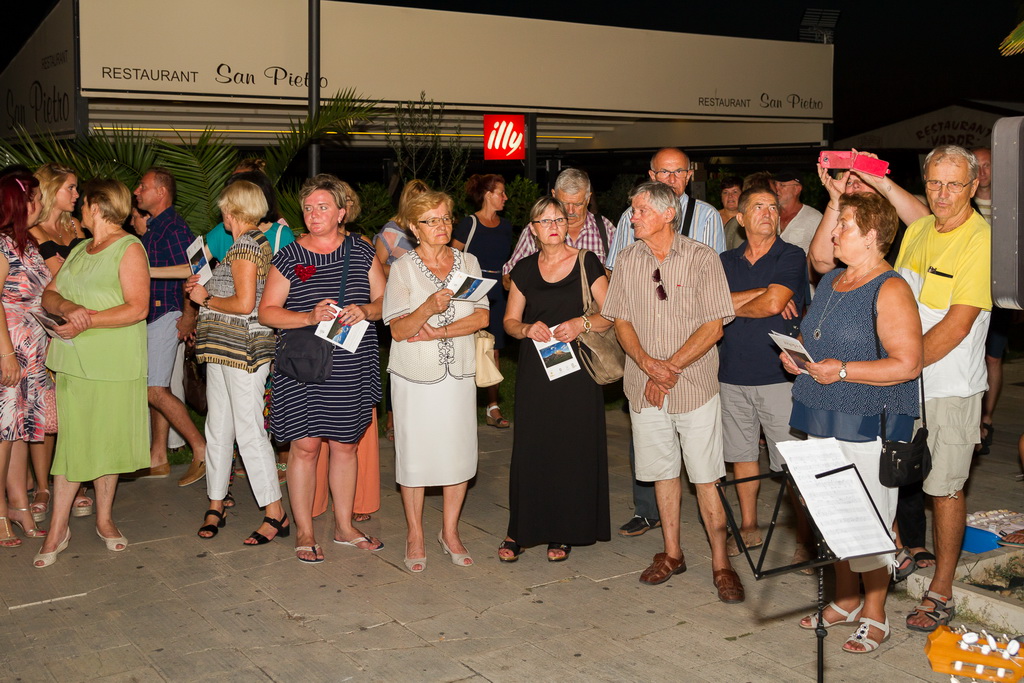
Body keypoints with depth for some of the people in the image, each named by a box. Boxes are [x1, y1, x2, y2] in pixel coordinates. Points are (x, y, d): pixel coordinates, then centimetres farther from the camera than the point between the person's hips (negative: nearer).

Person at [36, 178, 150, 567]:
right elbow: (49, 295, 11)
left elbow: (138, 308, -14)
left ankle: (104, 520, 22)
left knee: (106, 441, 6)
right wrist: (68, 308, -12)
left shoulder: (129, 248, -4)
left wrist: (89, 321, -22)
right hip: (71, 361, 5)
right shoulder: (79, 251, 17)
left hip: (113, 364, -5)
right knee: (70, 441, 5)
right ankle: (58, 528, 11)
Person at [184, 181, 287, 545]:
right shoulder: (257, 242, 16)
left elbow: (244, 304, -21)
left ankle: (276, 514, 1)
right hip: (224, 350, 10)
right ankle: (215, 506, 22)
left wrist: (206, 299, -7)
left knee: (249, 430, -6)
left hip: (242, 348, -10)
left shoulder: (245, 245, -14)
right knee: (218, 429, 13)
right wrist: (205, 288, 12)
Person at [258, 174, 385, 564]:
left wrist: (366, 310, -11)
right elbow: (266, 312, -2)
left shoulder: (361, 252, 7)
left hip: (352, 368, 2)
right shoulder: (289, 257, 0)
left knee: (345, 444, 11)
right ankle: (304, 531, 14)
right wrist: (310, 317, -16)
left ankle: (344, 526, 25)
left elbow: (385, 300, 11)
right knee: (305, 445, -1)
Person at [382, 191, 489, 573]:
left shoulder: (467, 263, 7)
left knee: (459, 452, 5)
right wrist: (429, 307, -27)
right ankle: (415, 536, 17)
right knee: (415, 453, 2)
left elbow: (481, 317, -2)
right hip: (415, 376, -3)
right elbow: (398, 330, -10)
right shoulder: (403, 268, -3)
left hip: (459, 373, 3)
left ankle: (450, 532, 21)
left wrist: (439, 331, -14)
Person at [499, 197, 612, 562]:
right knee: (530, 447, 0)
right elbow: (510, 320, 13)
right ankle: (521, 530, 11)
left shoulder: (586, 263, 0)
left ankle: (564, 532, 13)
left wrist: (583, 323, -18)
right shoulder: (524, 269, 9)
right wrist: (527, 329, -8)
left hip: (576, 367, -2)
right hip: (534, 369, 2)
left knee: (574, 447, 0)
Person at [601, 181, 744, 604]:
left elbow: (713, 327, -9)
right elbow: (621, 321, 6)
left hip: (694, 384, -4)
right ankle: (672, 554, 26)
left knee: (705, 479, -1)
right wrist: (648, 364, -11)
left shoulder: (702, 258, -6)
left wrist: (671, 366, -14)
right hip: (645, 388, 4)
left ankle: (721, 564, 9)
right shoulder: (628, 260, 6)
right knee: (664, 473, 13)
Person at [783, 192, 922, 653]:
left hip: (868, 425, -8)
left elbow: (908, 364, -19)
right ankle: (845, 600, 29)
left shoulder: (890, 290, -13)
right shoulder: (831, 280, 13)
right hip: (824, 420, 8)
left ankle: (874, 616, 13)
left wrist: (843, 371, -22)